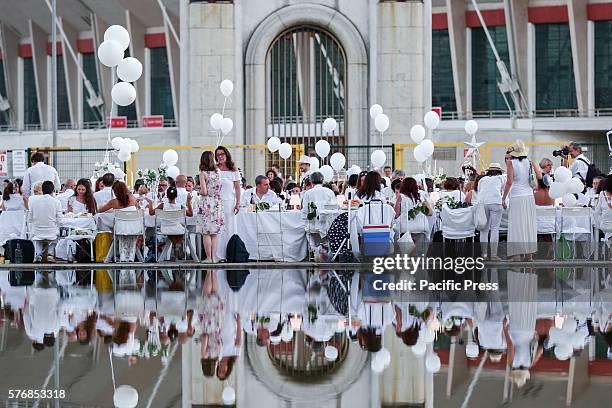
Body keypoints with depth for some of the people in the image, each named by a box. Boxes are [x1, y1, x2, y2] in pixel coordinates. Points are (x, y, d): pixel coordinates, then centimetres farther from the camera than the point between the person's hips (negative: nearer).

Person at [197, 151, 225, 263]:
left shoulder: (203, 173, -9)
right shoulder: (218, 172, 4)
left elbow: (204, 192, -12)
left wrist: (199, 191, 7)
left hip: (207, 204, -4)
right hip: (218, 203, 4)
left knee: (206, 233, 0)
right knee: (215, 233, 9)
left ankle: (209, 258, -1)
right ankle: (214, 257, 8)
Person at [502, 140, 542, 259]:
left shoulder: (511, 163, -7)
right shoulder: (530, 162, 3)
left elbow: (509, 182, -11)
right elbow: (539, 177, -3)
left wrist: (503, 198, -5)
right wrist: (536, 166, 14)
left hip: (516, 197, -4)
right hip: (529, 196, 4)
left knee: (517, 226, -1)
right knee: (529, 225, 11)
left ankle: (518, 254, -4)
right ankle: (529, 253, 14)